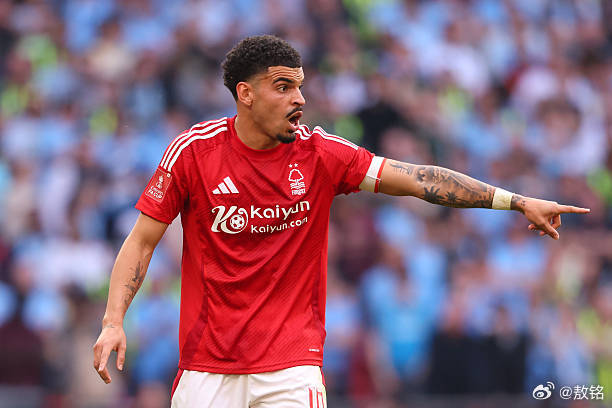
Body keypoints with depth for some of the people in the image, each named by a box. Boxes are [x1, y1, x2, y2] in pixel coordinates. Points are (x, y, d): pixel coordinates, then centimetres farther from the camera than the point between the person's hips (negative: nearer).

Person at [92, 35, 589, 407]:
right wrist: (114, 321, -12)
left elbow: (418, 179, -5)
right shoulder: (195, 150, -5)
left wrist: (518, 201, -11)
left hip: (291, 362, 0)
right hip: (208, 366, 0)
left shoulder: (320, 153, -3)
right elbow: (142, 241, 0)